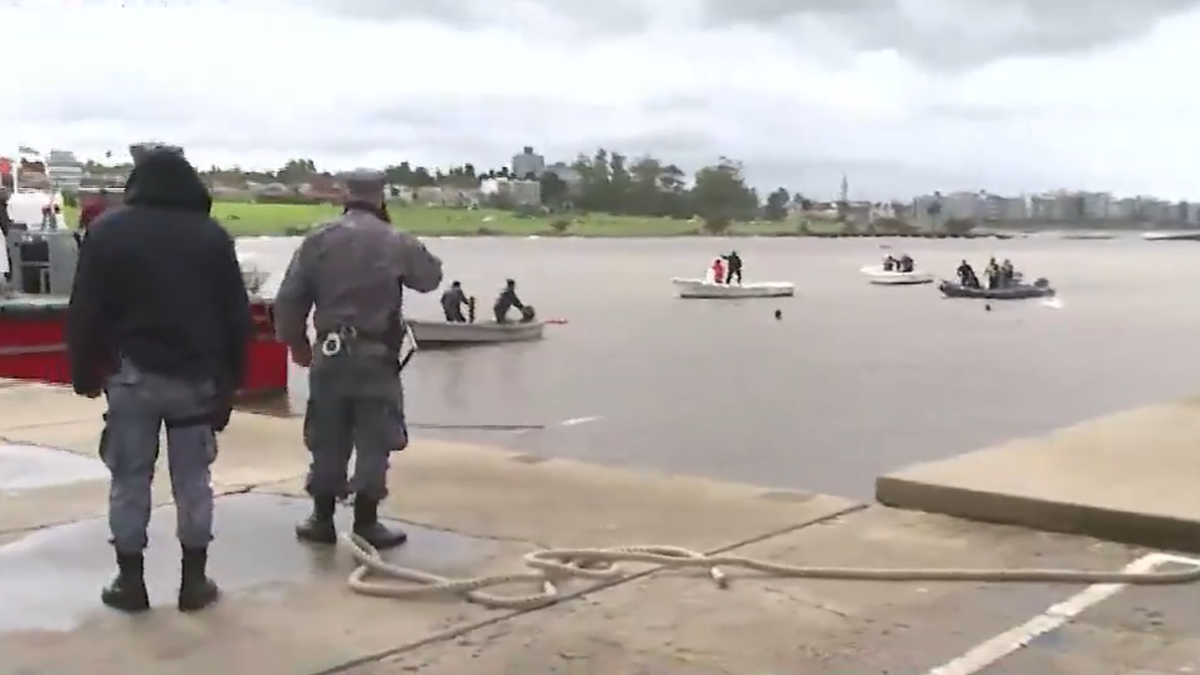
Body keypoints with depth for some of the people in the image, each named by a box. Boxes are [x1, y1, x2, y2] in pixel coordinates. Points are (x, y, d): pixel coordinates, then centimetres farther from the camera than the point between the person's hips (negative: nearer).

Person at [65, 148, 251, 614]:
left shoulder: (109, 231, -1)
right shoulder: (213, 235, 4)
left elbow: (85, 311, -2)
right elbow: (237, 314, 6)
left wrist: (85, 373, 7)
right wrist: (231, 378, 13)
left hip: (134, 373, -1)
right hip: (197, 375, 2)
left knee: (130, 478, 7)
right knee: (193, 478, 7)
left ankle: (130, 582, 11)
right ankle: (194, 581, 11)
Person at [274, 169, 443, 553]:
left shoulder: (318, 239, 1)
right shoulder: (396, 242, -4)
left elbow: (289, 298, 1)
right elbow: (431, 277, 11)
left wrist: (295, 341, 15)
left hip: (329, 351, 3)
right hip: (375, 354, -3)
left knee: (327, 439, 11)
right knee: (373, 440, 3)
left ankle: (322, 519, 19)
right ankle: (366, 524, 4)